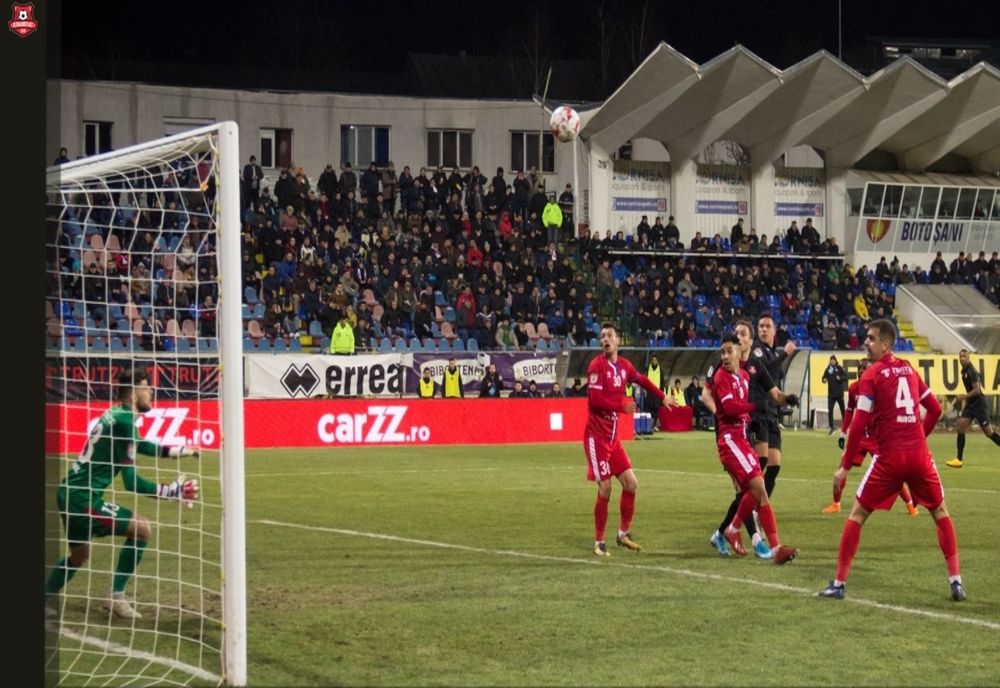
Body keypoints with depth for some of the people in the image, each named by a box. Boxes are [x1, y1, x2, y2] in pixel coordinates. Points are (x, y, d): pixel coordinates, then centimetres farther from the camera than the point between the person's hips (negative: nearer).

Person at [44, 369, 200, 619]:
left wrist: (185, 451, 37)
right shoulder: (124, 422, -16)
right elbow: (132, 481, -16)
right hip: (82, 498, -10)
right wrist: (172, 491, -11)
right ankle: (116, 597, -3)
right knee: (141, 529, -7)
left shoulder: (115, 415, 13)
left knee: (79, 555, 27)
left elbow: (144, 447, 33)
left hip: (70, 494, 10)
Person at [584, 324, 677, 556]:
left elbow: (642, 380, 25)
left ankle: (623, 534, 21)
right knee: (605, 488, -9)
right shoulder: (596, 365, -13)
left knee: (630, 483, 5)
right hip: (596, 436, -7)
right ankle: (599, 542, 3)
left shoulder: (624, 366, 7)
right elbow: (595, 400, -22)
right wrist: (622, 405, -18)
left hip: (613, 437, 7)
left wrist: (663, 397, 27)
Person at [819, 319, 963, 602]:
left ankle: (839, 583, 5)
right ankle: (955, 580, 11)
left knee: (857, 514, 8)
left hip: (889, 458, -4)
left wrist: (845, 465, -5)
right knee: (940, 512, 20)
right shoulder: (908, 370, 11)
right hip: (919, 454, 4)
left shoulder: (872, 375, -5)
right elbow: (935, 409, 18)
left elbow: (859, 424, -10)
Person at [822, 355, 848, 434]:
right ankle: (831, 427, 3)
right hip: (831, 394, 2)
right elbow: (824, 377, 12)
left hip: (839, 393, -2)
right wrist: (824, 380, -10)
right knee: (830, 411, -3)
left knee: (842, 410, 8)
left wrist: (840, 378, -26)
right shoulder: (828, 369, 5)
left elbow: (846, 377, -7)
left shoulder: (840, 368, -4)